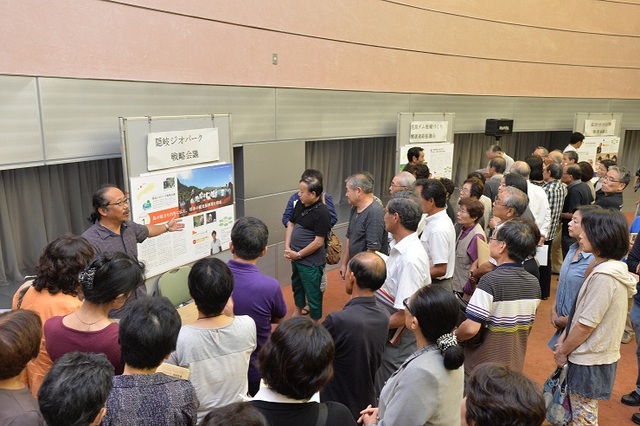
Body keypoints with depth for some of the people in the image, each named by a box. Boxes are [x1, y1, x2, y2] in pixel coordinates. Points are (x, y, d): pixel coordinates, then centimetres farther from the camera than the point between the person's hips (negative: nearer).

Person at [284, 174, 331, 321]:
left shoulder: (322, 212, -23)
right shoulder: (300, 204, 0)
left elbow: (318, 242, -22)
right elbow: (290, 224, 10)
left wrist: (298, 254, -14)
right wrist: (287, 248, -1)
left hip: (311, 262, -8)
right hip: (296, 257, 8)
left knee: (313, 293, 8)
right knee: (296, 286, 27)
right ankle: (298, 313, 50)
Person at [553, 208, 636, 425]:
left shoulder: (604, 276, -26)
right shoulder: (608, 268, 5)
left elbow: (586, 325, -22)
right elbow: (581, 314, 10)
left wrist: (562, 351, -9)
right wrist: (564, 339, 7)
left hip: (589, 361, -9)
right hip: (595, 356, 9)